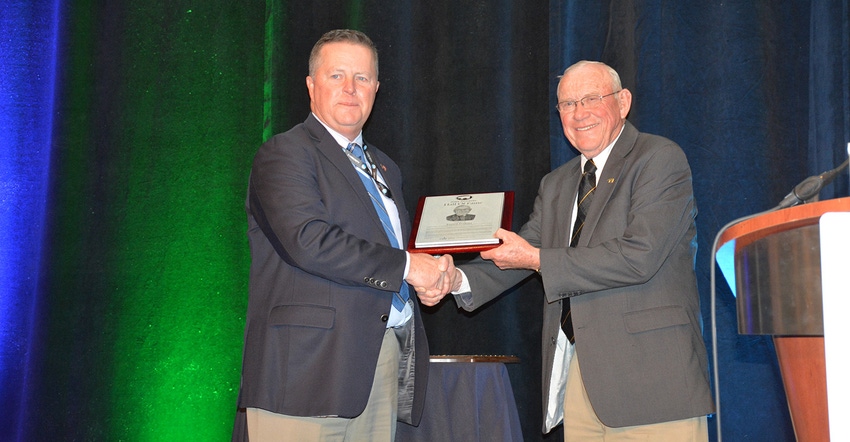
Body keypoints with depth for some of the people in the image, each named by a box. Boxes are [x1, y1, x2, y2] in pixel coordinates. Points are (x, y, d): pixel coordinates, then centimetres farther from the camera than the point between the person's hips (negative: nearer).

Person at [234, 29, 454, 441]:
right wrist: (406, 265, -15)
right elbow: (309, 241, -19)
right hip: (312, 365, -7)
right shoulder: (284, 154, -3)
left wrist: (433, 274, 4)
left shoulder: (384, 168, 23)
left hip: (384, 361, 7)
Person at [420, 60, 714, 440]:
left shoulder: (661, 159, -5)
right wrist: (459, 279, -5)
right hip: (577, 375, 6)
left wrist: (537, 260, -13)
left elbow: (639, 256, -17)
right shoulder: (555, 185, 19)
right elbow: (517, 252, 15)